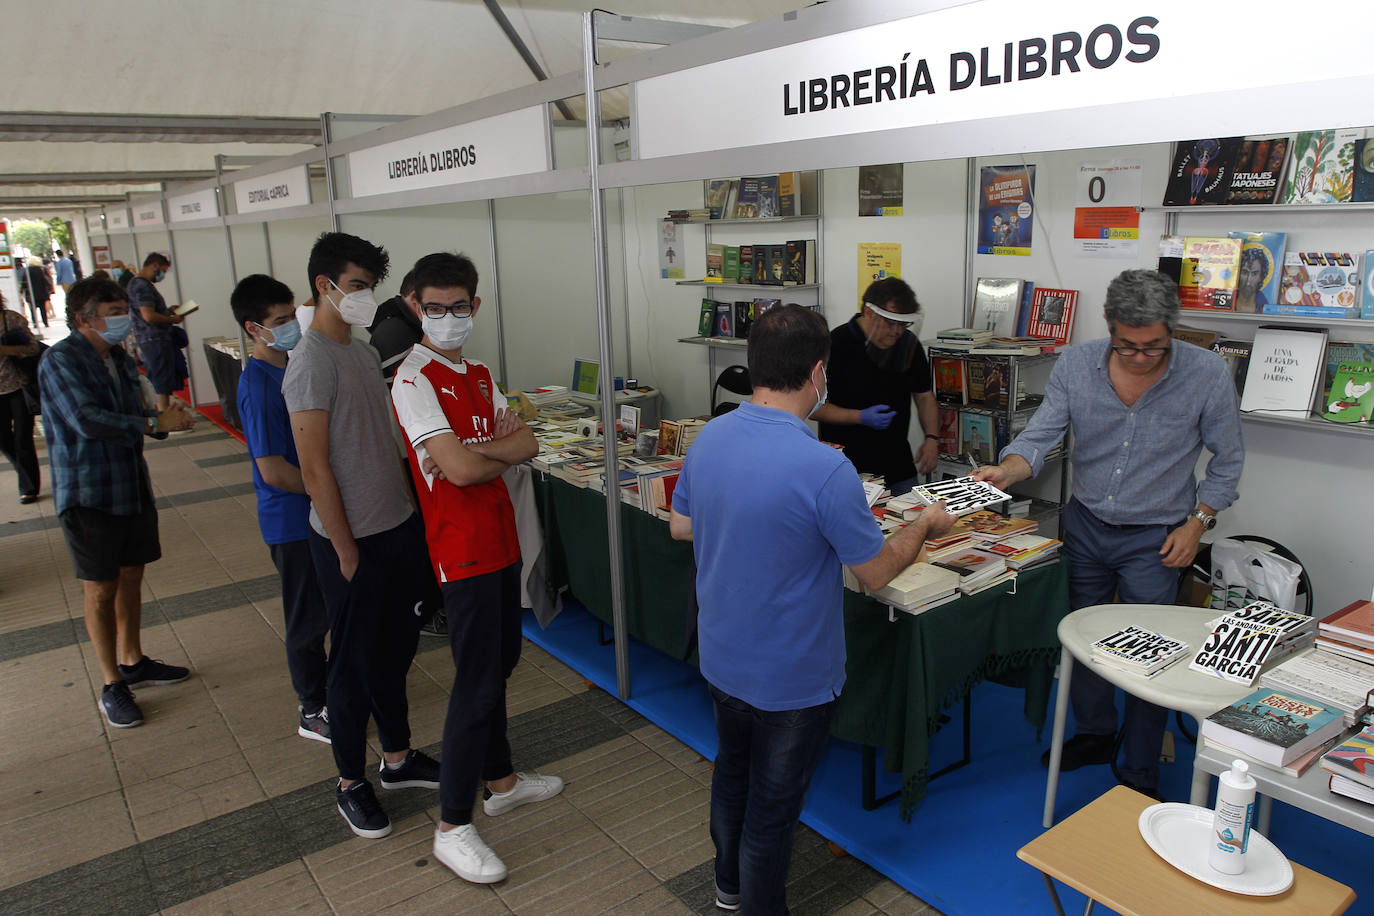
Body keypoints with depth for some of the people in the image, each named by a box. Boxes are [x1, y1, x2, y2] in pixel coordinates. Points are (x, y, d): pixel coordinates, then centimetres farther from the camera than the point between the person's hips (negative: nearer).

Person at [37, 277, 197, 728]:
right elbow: (88, 421, -27)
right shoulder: (60, 361, -15)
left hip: (132, 485, 7)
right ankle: (112, 685, 14)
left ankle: (133, 662, 32)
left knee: (131, 576, 16)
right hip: (88, 493, -7)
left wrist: (163, 416, -7)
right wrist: (155, 423, -23)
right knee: (101, 589, 2)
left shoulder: (120, 358, 9)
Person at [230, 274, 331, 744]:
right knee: (309, 618, 5)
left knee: (332, 610, 21)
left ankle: (332, 685, 39)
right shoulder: (258, 386, -22)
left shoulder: (291, 366, 6)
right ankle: (314, 712, 21)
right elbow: (273, 470, -24)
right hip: (292, 519, -9)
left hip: (319, 512, 9)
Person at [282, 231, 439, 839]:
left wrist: (411, 512, 13)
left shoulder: (364, 351, 10)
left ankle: (398, 758, 37)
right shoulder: (312, 362, -18)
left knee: (394, 649, 20)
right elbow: (315, 469, -19)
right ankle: (350, 784, 24)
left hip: (399, 527, 8)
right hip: (353, 542, -8)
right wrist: (347, 551, -16)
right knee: (354, 663, 6)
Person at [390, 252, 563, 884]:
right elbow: (460, 467, -25)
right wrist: (502, 452, -5)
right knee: (477, 683, -3)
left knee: (499, 665, 20)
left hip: (499, 539, 9)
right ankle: (452, 829, 11)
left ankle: (501, 781, 38)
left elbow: (528, 444, 2)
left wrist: (479, 448, -16)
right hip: (462, 551, -9)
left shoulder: (478, 375, 12)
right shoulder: (414, 382, -15)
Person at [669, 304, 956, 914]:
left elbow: (680, 526, 7)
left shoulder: (708, 439, -9)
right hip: (789, 679, -7)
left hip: (721, 658, 7)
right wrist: (926, 525, 0)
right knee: (773, 805, 14)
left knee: (732, 771, 28)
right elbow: (878, 572, -17)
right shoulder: (824, 470, -30)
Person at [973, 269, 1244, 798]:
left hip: (1154, 539, -3)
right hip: (1085, 525, 3)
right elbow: (1041, 436, -11)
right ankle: (1095, 735, 41)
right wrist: (1005, 471, -31)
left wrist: (1198, 521, -9)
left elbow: (1227, 459, -2)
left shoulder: (1207, 374, -15)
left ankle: (1140, 776, 25)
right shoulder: (1075, 365, -10)